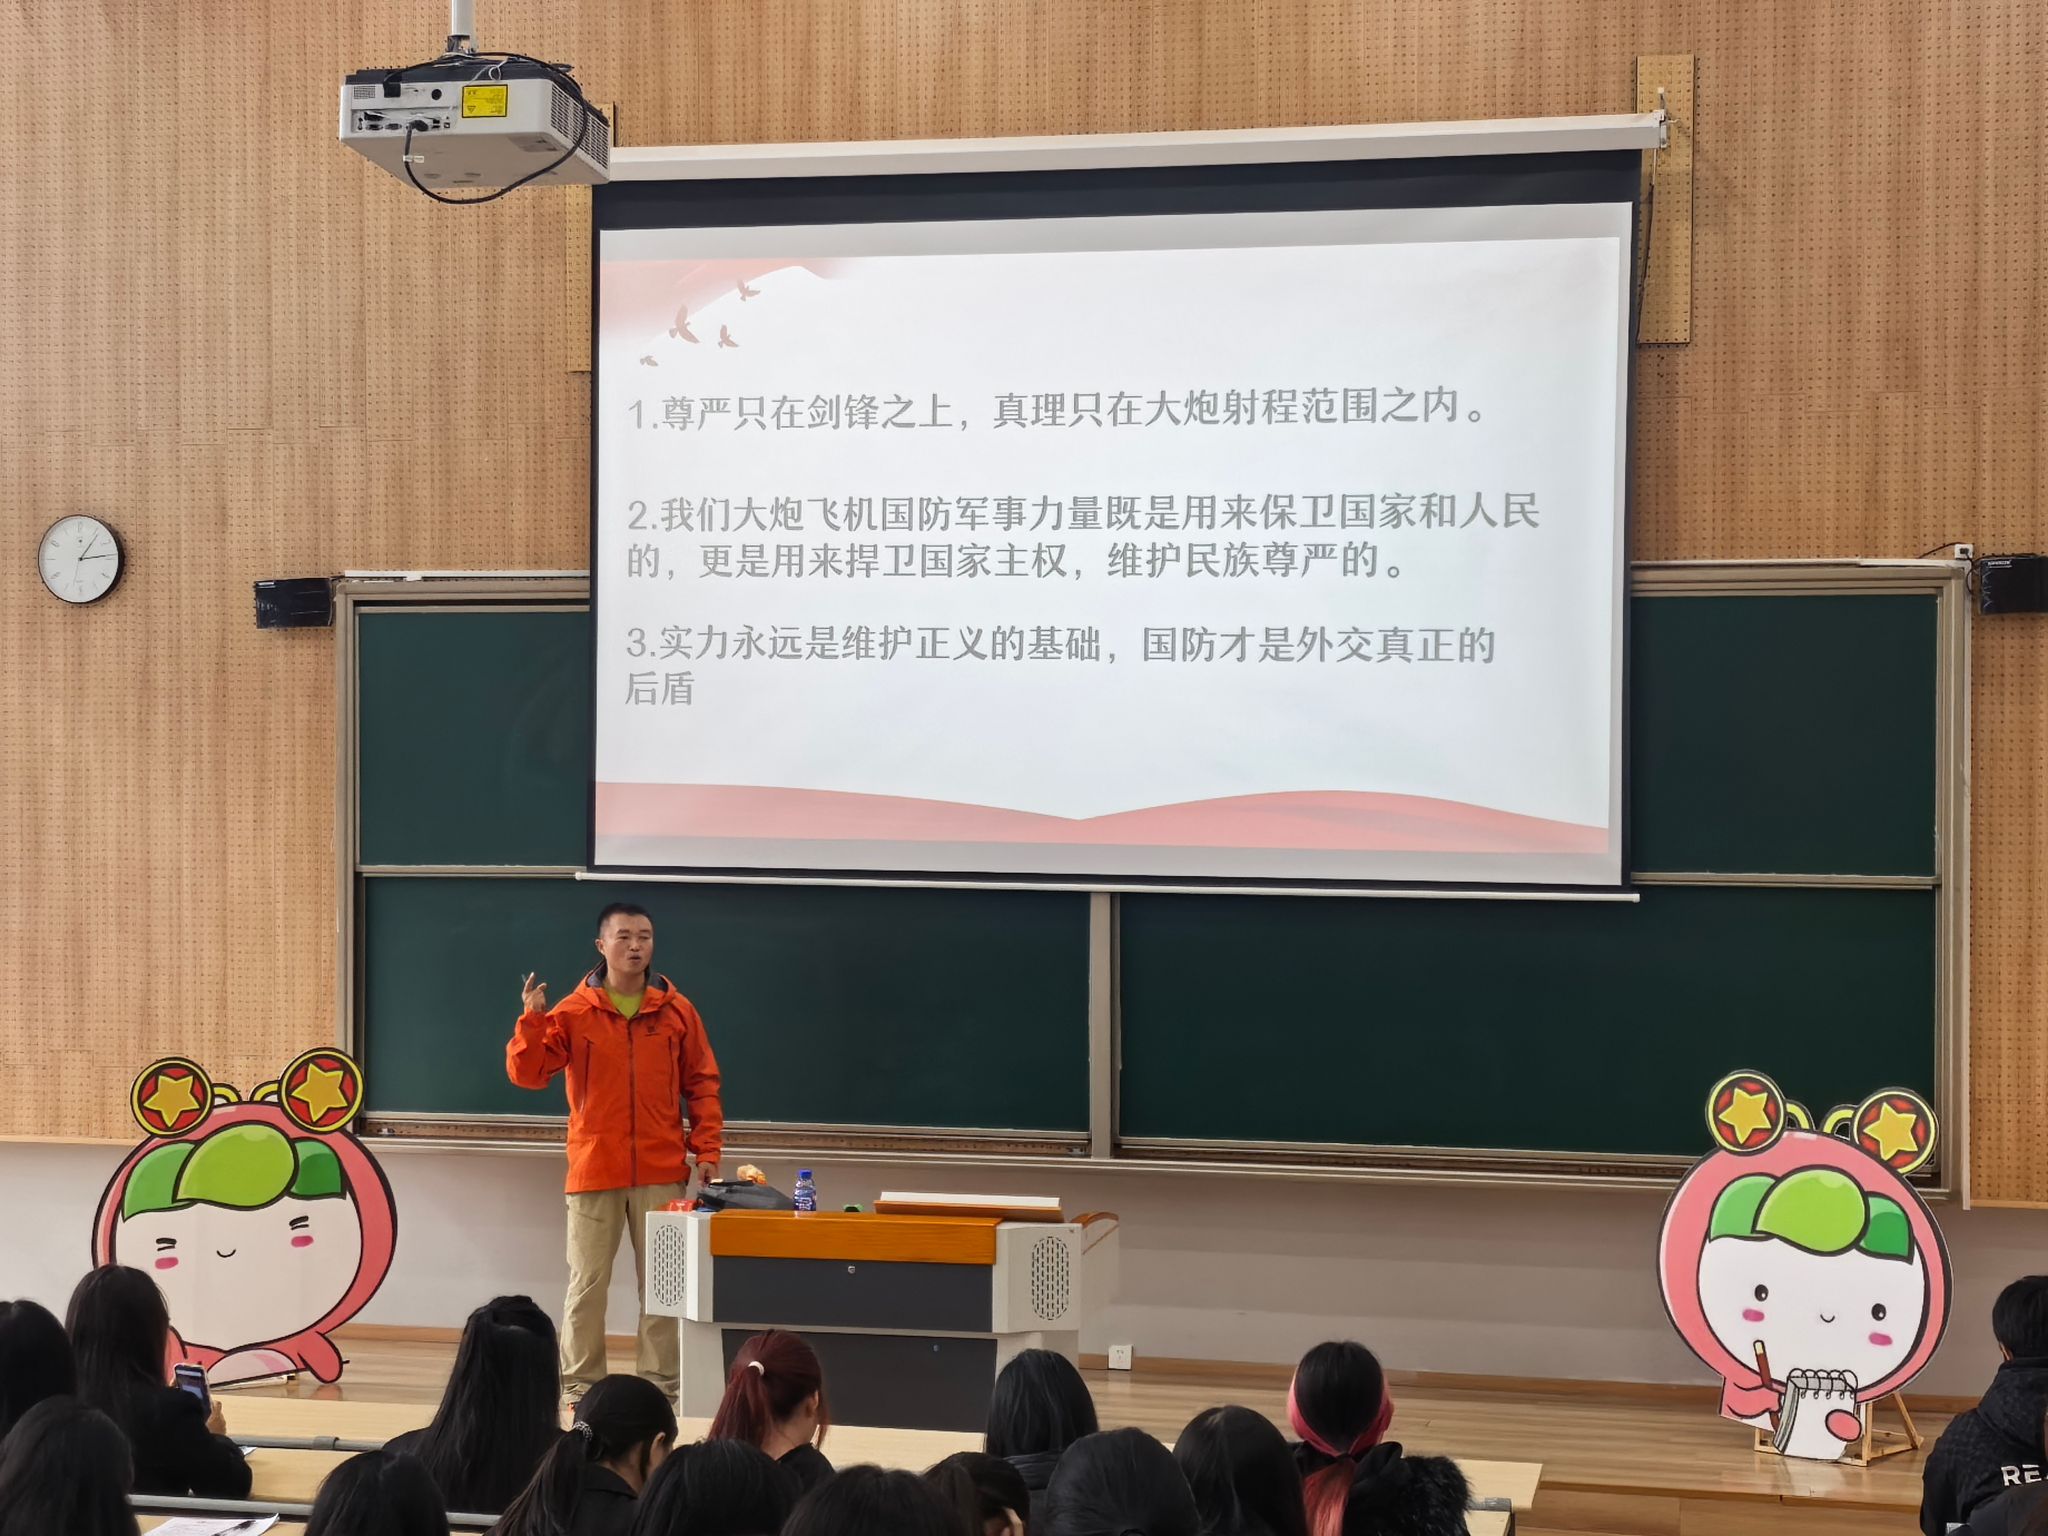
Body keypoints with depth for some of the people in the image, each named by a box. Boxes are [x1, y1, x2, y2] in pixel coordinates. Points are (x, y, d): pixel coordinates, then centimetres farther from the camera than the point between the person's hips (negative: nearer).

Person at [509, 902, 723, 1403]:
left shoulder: (676, 1011, 5)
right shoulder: (573, 1013, 1)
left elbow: (702, 1085, 7)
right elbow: (527, 1073, -4)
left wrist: (707, 1150, -1)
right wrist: (532, 1020, -18)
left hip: (661, 1173, 1)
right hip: (594, 1170, -1)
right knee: (587, 1283, 4)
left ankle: (660, 1383, 11)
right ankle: (580, 1383, 12)